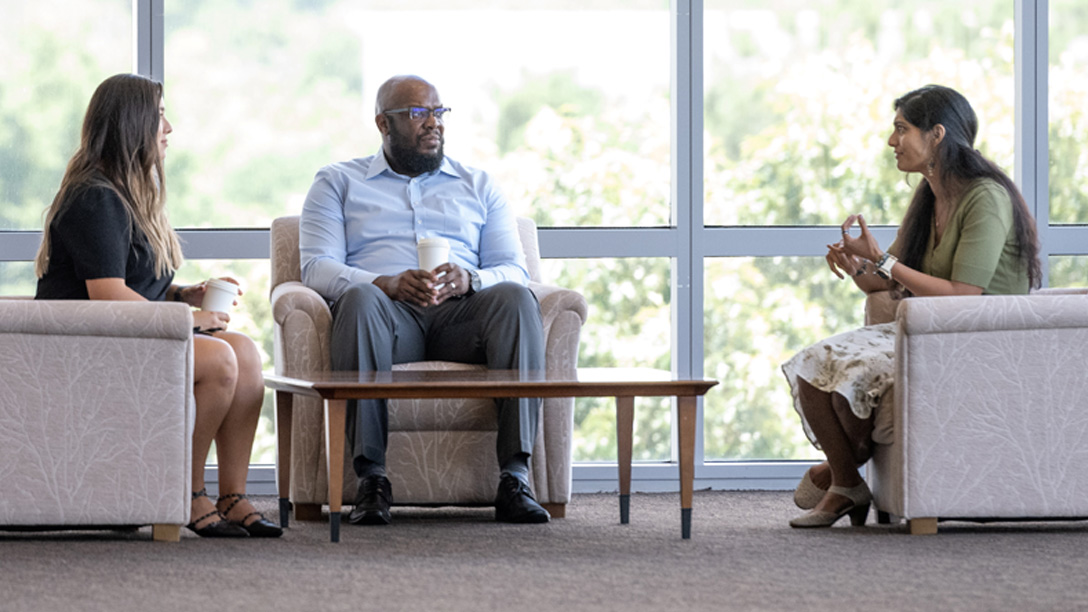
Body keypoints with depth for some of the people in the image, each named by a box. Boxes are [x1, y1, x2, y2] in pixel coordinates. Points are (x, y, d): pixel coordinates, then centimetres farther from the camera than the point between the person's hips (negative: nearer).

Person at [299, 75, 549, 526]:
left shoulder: (478, 187, 27)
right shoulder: (338, 183, 20)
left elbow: (514, 272, 15)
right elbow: (316, 268, 5)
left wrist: (469, 280, -11)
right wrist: (386, 284, -16)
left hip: (460, 312, 2)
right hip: (389, 313, -2)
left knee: (515, 300, -32)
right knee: (360, 300, -39)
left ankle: (515, 477, -39)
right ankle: (371, 478, -41)